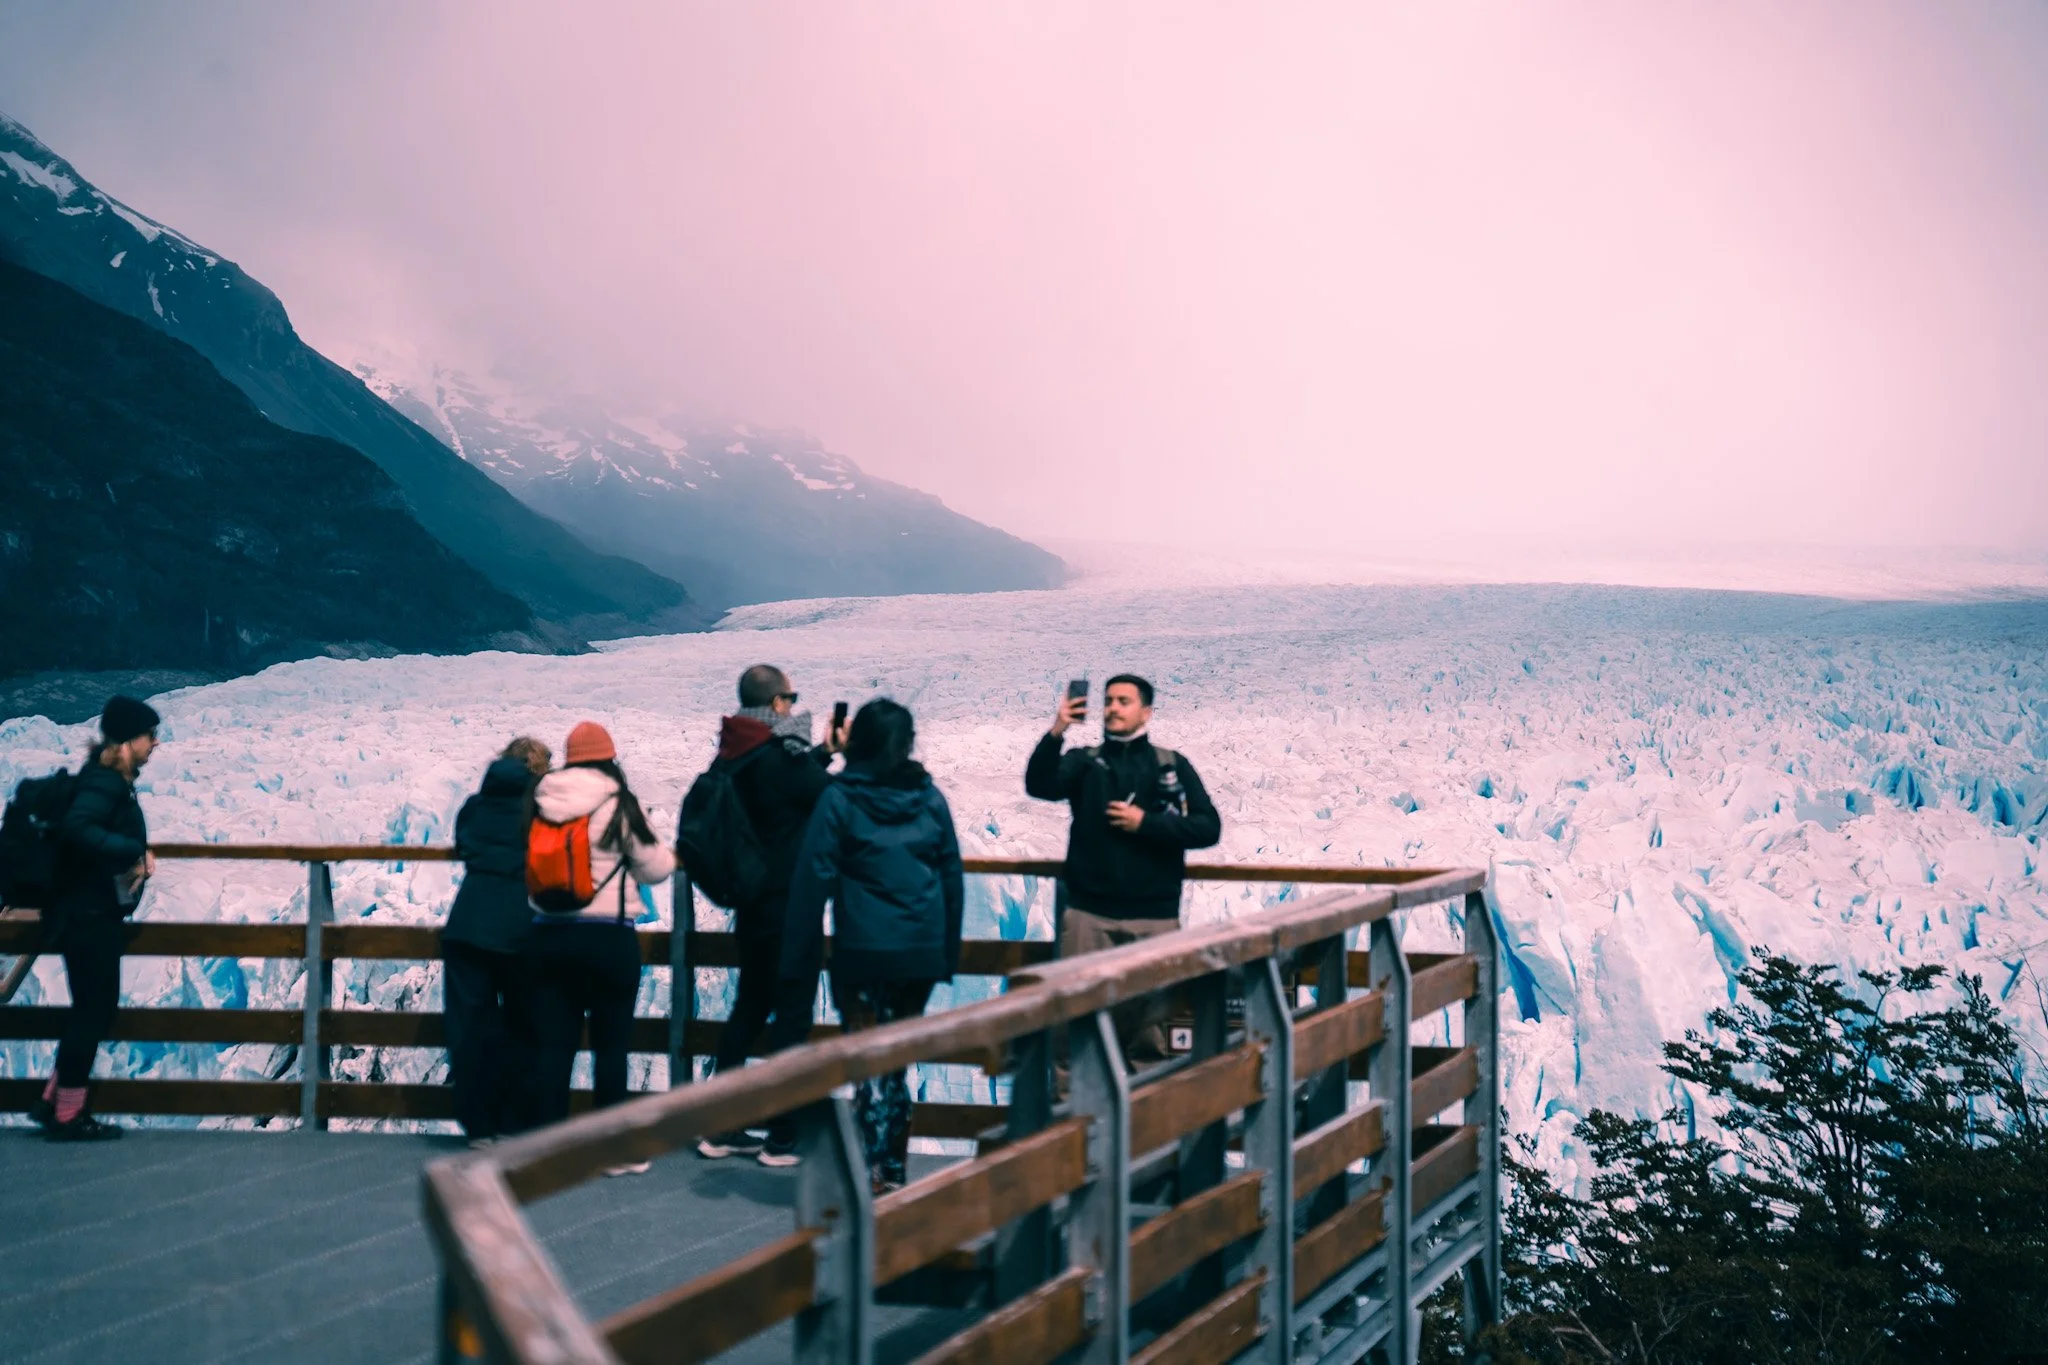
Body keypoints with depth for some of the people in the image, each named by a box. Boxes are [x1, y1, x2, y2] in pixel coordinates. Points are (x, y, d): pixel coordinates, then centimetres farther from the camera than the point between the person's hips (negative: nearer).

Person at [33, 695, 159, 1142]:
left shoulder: (111, 780, 14)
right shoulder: (105, 781, -17)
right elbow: (76, 828, -32)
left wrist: (137, 855, 2)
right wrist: (132, 852, -28)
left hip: (94, 911, 10)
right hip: (90, 912, -10)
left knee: (93, 1009, 17)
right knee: (94, 1009, -4)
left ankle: (54, 1103, 23)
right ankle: (67, 1116, 3)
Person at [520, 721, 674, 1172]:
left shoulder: (541, 804, 4)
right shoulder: (617, 805, -8)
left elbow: (527, 866, 14)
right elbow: (654, 867, -2)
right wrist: (671, 858, 20)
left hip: (546, 937, 4)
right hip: (607, 939, -4)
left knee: (552, 1046, 7)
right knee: (611, 1046, 6)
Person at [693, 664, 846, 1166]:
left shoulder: (733, 756, 5)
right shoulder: (781, 755, -20)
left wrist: (824, 753, 17)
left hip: (752, 905, 8)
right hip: (791, 907, -8)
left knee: (747, 1011, 17)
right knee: (792, 1017, -1)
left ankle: (719, 1129, 20)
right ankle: (781, 1139, 2)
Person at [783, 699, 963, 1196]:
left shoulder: (839, 800, -5)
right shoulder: (930, 800, 5)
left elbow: (813, 880, -7)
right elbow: (952, 880, 9)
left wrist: (800, 955, -2)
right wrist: (947, 954, 15)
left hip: (862, 953, -4)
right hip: (922, 954, 4)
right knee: (897, 1061, 14)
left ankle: (873, 1174, -7)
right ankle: (893, 1169, 17)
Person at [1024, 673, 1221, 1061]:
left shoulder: (1174, 766, 8)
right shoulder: (1084, 762, 7)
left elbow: (1208, 828, 0)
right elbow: (1039, 785, -13)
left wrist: (1146, 823, -10)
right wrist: (1056, 734, -29)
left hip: (1154, 916, 0)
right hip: (1089, 913, 0)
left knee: (1148, 1017, 4)